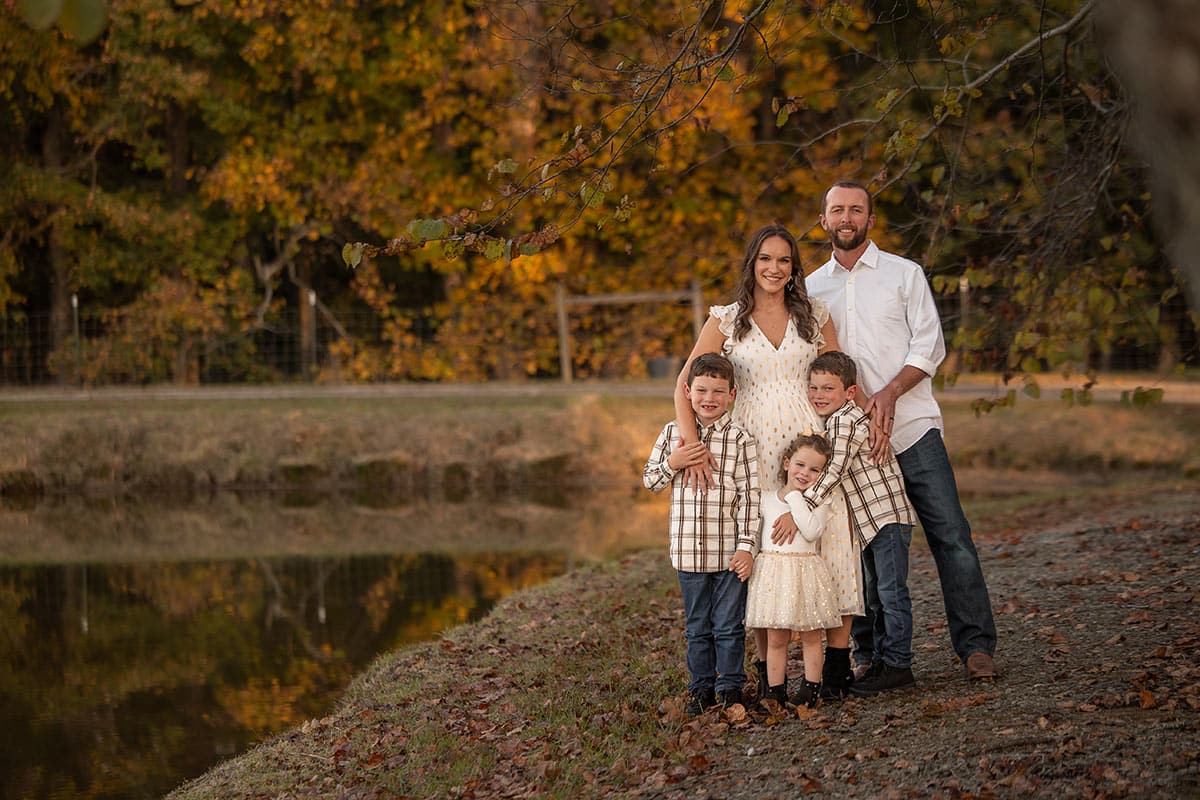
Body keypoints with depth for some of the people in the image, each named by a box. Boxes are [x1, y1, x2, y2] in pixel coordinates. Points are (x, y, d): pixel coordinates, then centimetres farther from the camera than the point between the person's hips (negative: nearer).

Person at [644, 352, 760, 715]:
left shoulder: (740, 439, -5)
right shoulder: (673, 433, 4)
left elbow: (749, 495, -6)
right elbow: (650, 480, 11)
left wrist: (746, 545, -10)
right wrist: (672, 464, -9)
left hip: (728, 551, -3)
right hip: (688, 550, 3)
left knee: (728, 626, 4)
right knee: (697, 626, 13)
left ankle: (729, 685, 16)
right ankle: (702, 687, 22)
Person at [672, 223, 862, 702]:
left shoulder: (815, 316, 10)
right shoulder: (726, 321, 6)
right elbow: (685, 386, -2)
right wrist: (692, 443, -15)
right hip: (753, 447, -1)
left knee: (830, 547, -9)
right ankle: (768, 672, 4)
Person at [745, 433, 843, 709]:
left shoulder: (820, 500, 0)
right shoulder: (767, 499, 8)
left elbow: (811, 531, -17)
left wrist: (795, 497, -12)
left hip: (806, 571, -2)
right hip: (772, 571, 2)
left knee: (811, 636, 6)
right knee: (776, 638, 5)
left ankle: (811, 689, 14)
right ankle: (774, 691, 10)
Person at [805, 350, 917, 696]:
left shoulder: (845, 421, -17)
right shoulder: (834, 421, 15)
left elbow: (833, 471, -24)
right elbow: (827, 470, 24)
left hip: (887, 514, -11)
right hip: (870, 522, 11)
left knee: (891, 593, -7)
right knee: (874, 596, 14)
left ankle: (898, 665, -4)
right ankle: (880, 663, 20)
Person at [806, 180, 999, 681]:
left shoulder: (904, 274, 6)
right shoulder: (812, 288, 14)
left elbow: (929, 346, -1)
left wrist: (889, 393, -16)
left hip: (912, 425, -2)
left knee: (950, 535, -8)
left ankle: (975, 645, -4)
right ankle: (871, 654, 10)